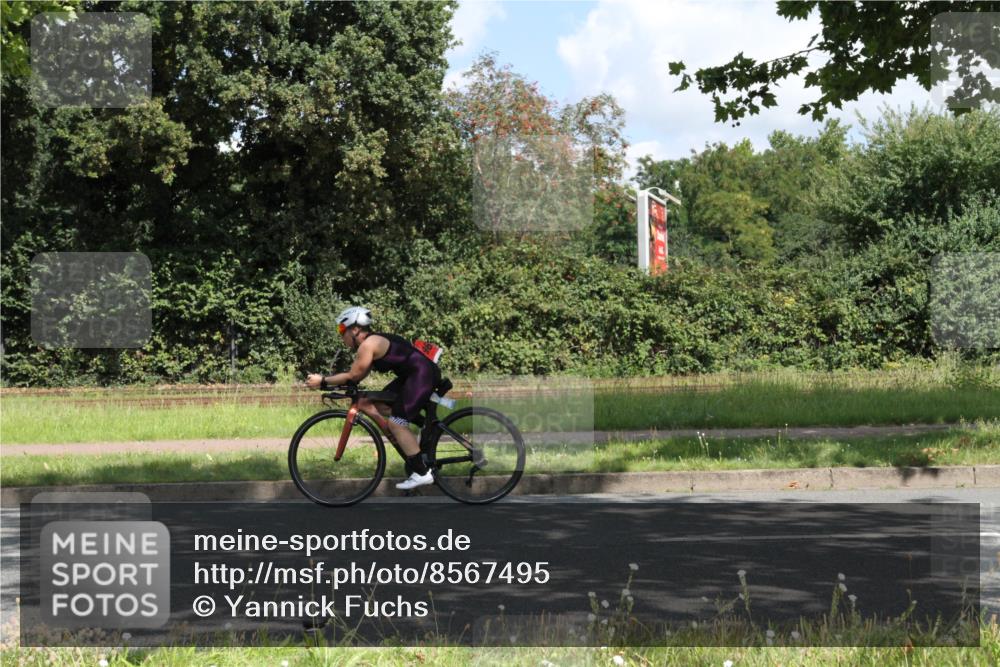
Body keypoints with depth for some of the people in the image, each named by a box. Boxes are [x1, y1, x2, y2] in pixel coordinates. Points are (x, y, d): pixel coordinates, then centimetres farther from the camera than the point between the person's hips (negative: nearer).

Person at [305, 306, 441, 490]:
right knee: (371, 406, 10)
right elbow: (359, 375, 14)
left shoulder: (368, 344, -16)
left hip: (423, 375, -10)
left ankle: (422, 473, -9)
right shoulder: (374, 341, 14)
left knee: (395, 423, -12)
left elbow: (353, 376, -14)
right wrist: (328, 381, 9)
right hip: (412, 376, 10)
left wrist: (322, 381, -7)